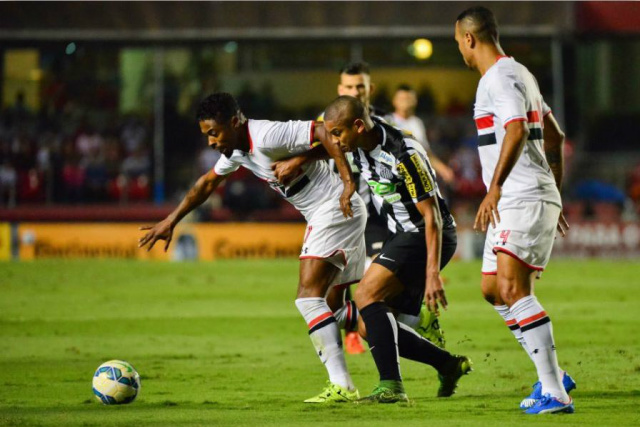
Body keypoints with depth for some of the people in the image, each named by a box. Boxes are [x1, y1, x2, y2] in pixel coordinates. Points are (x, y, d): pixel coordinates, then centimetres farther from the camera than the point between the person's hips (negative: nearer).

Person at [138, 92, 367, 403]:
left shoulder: (266, 136, -21)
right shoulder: (237, 149, 10)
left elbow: (324, 131, -29)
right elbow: (208, 183, 25)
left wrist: (348, 182, -33)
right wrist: (170, 222, 28)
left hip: (336, 209, -10)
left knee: (309, 298, -15)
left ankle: (342, 386, -18)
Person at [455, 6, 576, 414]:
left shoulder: (501, 78, -11)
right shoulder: (519, 74, 21)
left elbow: (517, 131, -28)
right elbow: (554, 137, 26)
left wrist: (494, 189, -31)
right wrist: (555, 197, 28)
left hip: (525, 200, -11)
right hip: (513, 203, 11)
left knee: (513, 289, -18)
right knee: (493, 290, 13)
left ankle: (555, 393, -21)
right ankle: (553, 376, 17)